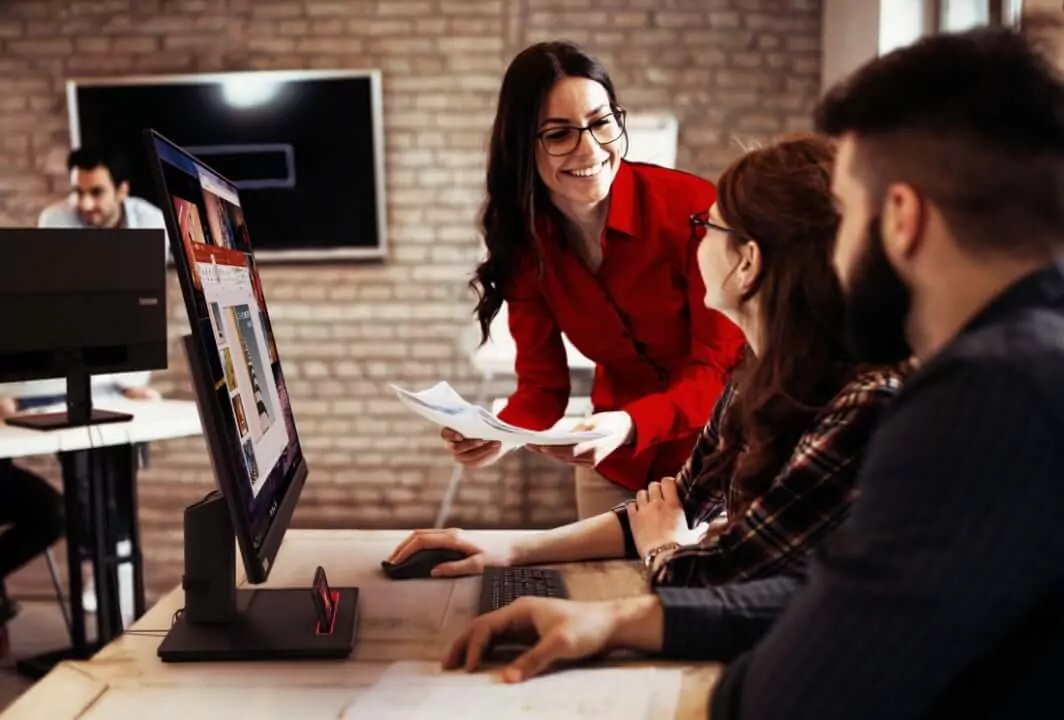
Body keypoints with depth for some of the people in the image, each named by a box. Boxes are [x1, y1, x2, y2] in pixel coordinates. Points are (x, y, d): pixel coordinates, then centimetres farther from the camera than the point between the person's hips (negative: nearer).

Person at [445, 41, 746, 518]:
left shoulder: (692, 207, -23)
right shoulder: (523, 238, -11)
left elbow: (722, 367, -24)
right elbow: (542, 383, -9)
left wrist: (630, 425, -42)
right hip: (616, 462, 4)